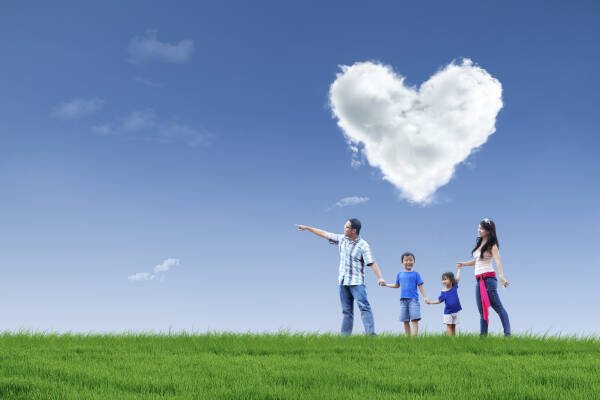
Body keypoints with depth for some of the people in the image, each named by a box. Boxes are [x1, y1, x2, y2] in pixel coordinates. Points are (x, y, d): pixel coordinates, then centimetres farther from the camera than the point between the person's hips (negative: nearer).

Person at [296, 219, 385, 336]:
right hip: (343, 281, 5)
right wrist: (307, 228, 21)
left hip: (356, 281, -5)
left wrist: (380, 277, -29)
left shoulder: (363, 245, -10)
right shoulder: (341, 239, 8)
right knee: (346, 310, 7)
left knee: (364, 306, -15)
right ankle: (345, 335, 9)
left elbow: (371, 263, -17)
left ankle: (371, 333, -20)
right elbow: (324, 234, 16)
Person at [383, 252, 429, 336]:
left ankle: (414, 337, -18)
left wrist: (425, 297, -8)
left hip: (413, 299, -4)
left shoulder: (416, 274, 2)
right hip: (403, 300, 4)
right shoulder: (400, 274, 12)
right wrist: (385, 284, 22)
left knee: (414, 319, -12)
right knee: (405, 321, 5)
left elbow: (420, 286, 1)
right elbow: (397, 285, 25)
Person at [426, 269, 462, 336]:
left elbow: (457, 278, 7)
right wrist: (430, 302, -10)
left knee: (453, 326, 7)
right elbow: (439, 301, 1)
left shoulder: (454, 287, 0)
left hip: (455, 311, 2)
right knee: (449, 326, -5)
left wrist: (459, 269, 15)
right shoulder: (443, 292, -5)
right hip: (448, 312, -2)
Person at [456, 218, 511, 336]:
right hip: (479, 281, 8)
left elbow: (498, 261, -22)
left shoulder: (491, 246, -6)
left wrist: (501, 276, -37)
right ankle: (483, 335, 8)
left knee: (497, 307, -11)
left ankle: (507, 333, -13)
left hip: (488, 279, -8)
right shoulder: (479, 244, 16)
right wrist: (463, 264, 15)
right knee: (482, 310, 7)